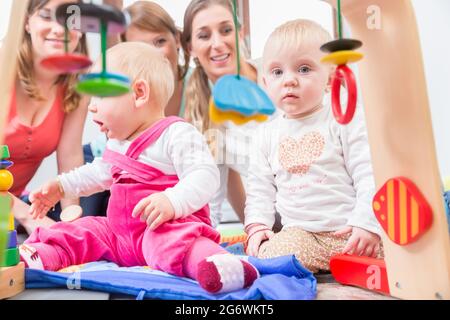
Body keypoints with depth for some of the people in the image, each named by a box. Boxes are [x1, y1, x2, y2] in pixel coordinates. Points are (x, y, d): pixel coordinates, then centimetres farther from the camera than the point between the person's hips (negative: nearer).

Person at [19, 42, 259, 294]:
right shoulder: (118, 142, 16)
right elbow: (101, 172, 35)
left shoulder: (178, 135, -15)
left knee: (168, 239, -39)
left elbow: (204, 176, -26)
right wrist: (62, 186, 35)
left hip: (168, 225, -10)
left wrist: (172, 202, -42)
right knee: (81, 232, 9)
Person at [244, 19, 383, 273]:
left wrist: (367, 223, -15)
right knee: (266, 254, -24)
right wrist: (258, 226, 0)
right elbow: (260, 189, 13)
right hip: (301, 235, 2)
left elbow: (370, 175, -5)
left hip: (351, 231, -2)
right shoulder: (267, 134, 10)